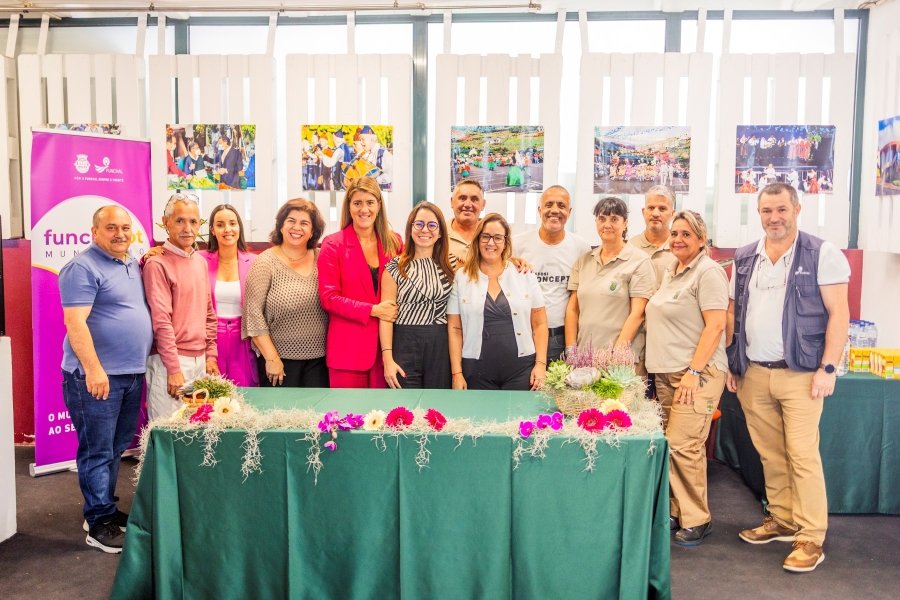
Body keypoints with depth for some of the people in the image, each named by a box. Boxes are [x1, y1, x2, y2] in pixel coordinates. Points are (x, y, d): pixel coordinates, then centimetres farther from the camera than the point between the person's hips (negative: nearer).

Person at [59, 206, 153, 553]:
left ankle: (107, 508, 28)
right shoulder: (83, 268, -11)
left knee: (117, 449, 15)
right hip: (97, 375, -8)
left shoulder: (133, 264, 14)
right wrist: (94, 369, -23)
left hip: (132, 374, 8)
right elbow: (75, 322, -18)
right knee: (97, 452, 0)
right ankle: (99, 523, 9)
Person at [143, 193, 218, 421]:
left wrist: (210, 356, 11)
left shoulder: (201, 262, 12)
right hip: (171, 361, -7)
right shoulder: (157, 264, -10)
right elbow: (161, 322, -14)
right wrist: (174, 368, -15)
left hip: (200, 360, 7)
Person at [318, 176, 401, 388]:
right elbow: (329, 298, -7)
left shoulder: (393, 242, 7)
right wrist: (373, 310, -15)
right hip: (347, 348, -3)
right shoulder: (333, 245, -3)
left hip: (386, 344, 3)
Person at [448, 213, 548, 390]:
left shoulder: (525, 275, 5)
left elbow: (539, 324, 6)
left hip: (520, 369, 0)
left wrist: (540, 364, -3)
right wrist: (457, 373, -1)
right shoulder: (461, 278, 4)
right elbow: (455, 328, 3)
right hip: (477, 372, 0)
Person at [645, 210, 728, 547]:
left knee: (683, 446, -10)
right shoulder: (670, 272, 17)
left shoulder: (708, 272, -9)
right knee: (669, 444, 9)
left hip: (697, 373, -8)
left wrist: (694, 371, -21)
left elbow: (715, 325, -16)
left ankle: (697, 520, 4)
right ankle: (677, 511, 20)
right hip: (667, 373, 8)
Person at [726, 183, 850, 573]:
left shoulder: (822, 254, -4)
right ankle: (782, 520, 25)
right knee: (770, 454, 12)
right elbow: (733, 313, 15)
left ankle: (810, 539, 5)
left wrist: (828, 368, -12)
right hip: (752, 374, 5)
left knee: (802, 455, -5)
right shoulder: (744, 258, 11)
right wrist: (731, 363, 10)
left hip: (800, 373, -5)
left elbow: (838, 314, -6)